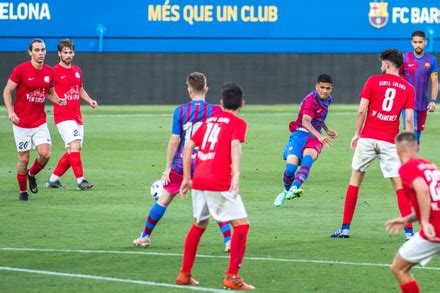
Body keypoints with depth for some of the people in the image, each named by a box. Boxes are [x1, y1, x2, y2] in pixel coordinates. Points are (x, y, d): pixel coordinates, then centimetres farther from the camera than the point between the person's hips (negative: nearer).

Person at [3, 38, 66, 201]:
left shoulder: (49, 72, 4)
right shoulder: (21, 70, -10)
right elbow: (7, 91, -7)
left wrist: (58, 100, -2)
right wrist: (10, 112, -20)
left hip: (40, 122, 4)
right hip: (21, 122, -4)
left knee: (45, 154, -11)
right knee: (24, 159, 0)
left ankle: (32, 175, 20)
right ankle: (23, 191, 19)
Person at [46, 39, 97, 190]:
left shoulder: (77, 71, 14)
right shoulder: (54, 72, -7)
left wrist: (89, 100, 11)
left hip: (77, 116, 8)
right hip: (63, 116, -8)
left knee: (72, 151, 8)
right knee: (75, 146, -18)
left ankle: (53, 179, 18)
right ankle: (80, 180, -19)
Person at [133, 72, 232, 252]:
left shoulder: (180, 111, -5)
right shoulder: (215, 111, -5)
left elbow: (174, 140, -6)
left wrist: (168, 167, 0)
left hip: (181, 164, 0)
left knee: (163, 200, 13)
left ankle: (145, 237, 23)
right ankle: (228, 240, -8)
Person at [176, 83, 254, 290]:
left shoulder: (209, 121, 20)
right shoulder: (238, 123, 2)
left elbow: (189, 146, 18)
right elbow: (235, 145, -16)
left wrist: (187, 178, 22)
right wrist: (236, 175, -26)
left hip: (199, 180, 7)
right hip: (220, 183, -7)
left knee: (199, 225, 23)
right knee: (241, 224, -2)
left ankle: (184, 274, 27)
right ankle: (232, 277, -11)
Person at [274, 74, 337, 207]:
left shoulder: (327, 100, 12)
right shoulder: (311, 100, -14)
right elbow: (305, 121, -29)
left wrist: (327, 130, 32)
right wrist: (319, 136, -42)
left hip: (315, 137, 5)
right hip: (301, 133, -5)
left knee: (308, 157, -31)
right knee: (291, 165, -18)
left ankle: (294, 188, -46)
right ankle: (286, 190, 14)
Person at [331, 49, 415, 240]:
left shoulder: (373, 81, 1)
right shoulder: (408, 88, 5)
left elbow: (362, 110, -4)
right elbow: (409, 119, -2)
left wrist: (357, 134, 6)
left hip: (367, 138, 0)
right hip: (389, 141, 1)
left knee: (355, 178, 11)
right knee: (399, 185, 2)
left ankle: (345, 228, 11)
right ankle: (409, 231, -7)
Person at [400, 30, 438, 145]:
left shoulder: (431, 60, 2)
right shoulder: (404, 59, -4)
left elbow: (435, 82, 3)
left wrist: (433, 100, -8)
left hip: (423, 104, 3)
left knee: (418, 132, 10)